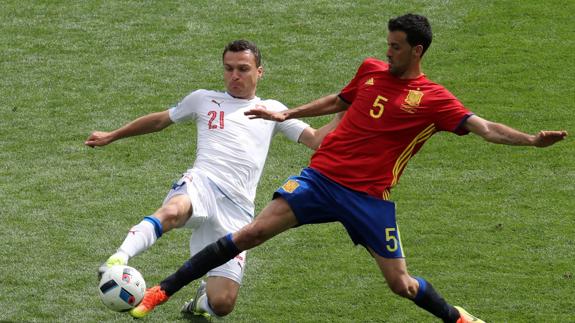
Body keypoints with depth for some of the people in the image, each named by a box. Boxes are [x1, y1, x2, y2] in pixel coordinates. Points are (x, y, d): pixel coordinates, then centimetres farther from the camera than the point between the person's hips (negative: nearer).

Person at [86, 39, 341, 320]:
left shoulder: (271, 110, 23)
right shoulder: (204, 100, 22)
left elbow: (316, 140, 17)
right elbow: (159, 120, 35)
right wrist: (111, 136, 38)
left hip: (237, 209, 1)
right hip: (201, 184, -1)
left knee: (222, 305, -8)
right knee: (172, 212, -43)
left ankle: (203, 300, 28)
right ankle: (120, 259, -51)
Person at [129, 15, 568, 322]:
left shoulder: (433, 99, -5)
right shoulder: (371, 71, 8)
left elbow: (484, 127, -13)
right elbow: (339, 101, 27)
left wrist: (532, 140, -28)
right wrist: (287, 115, 30)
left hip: (370, 197, -2)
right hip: (321, 177, 2)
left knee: (401, 284, -2)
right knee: (252, 233, -12)